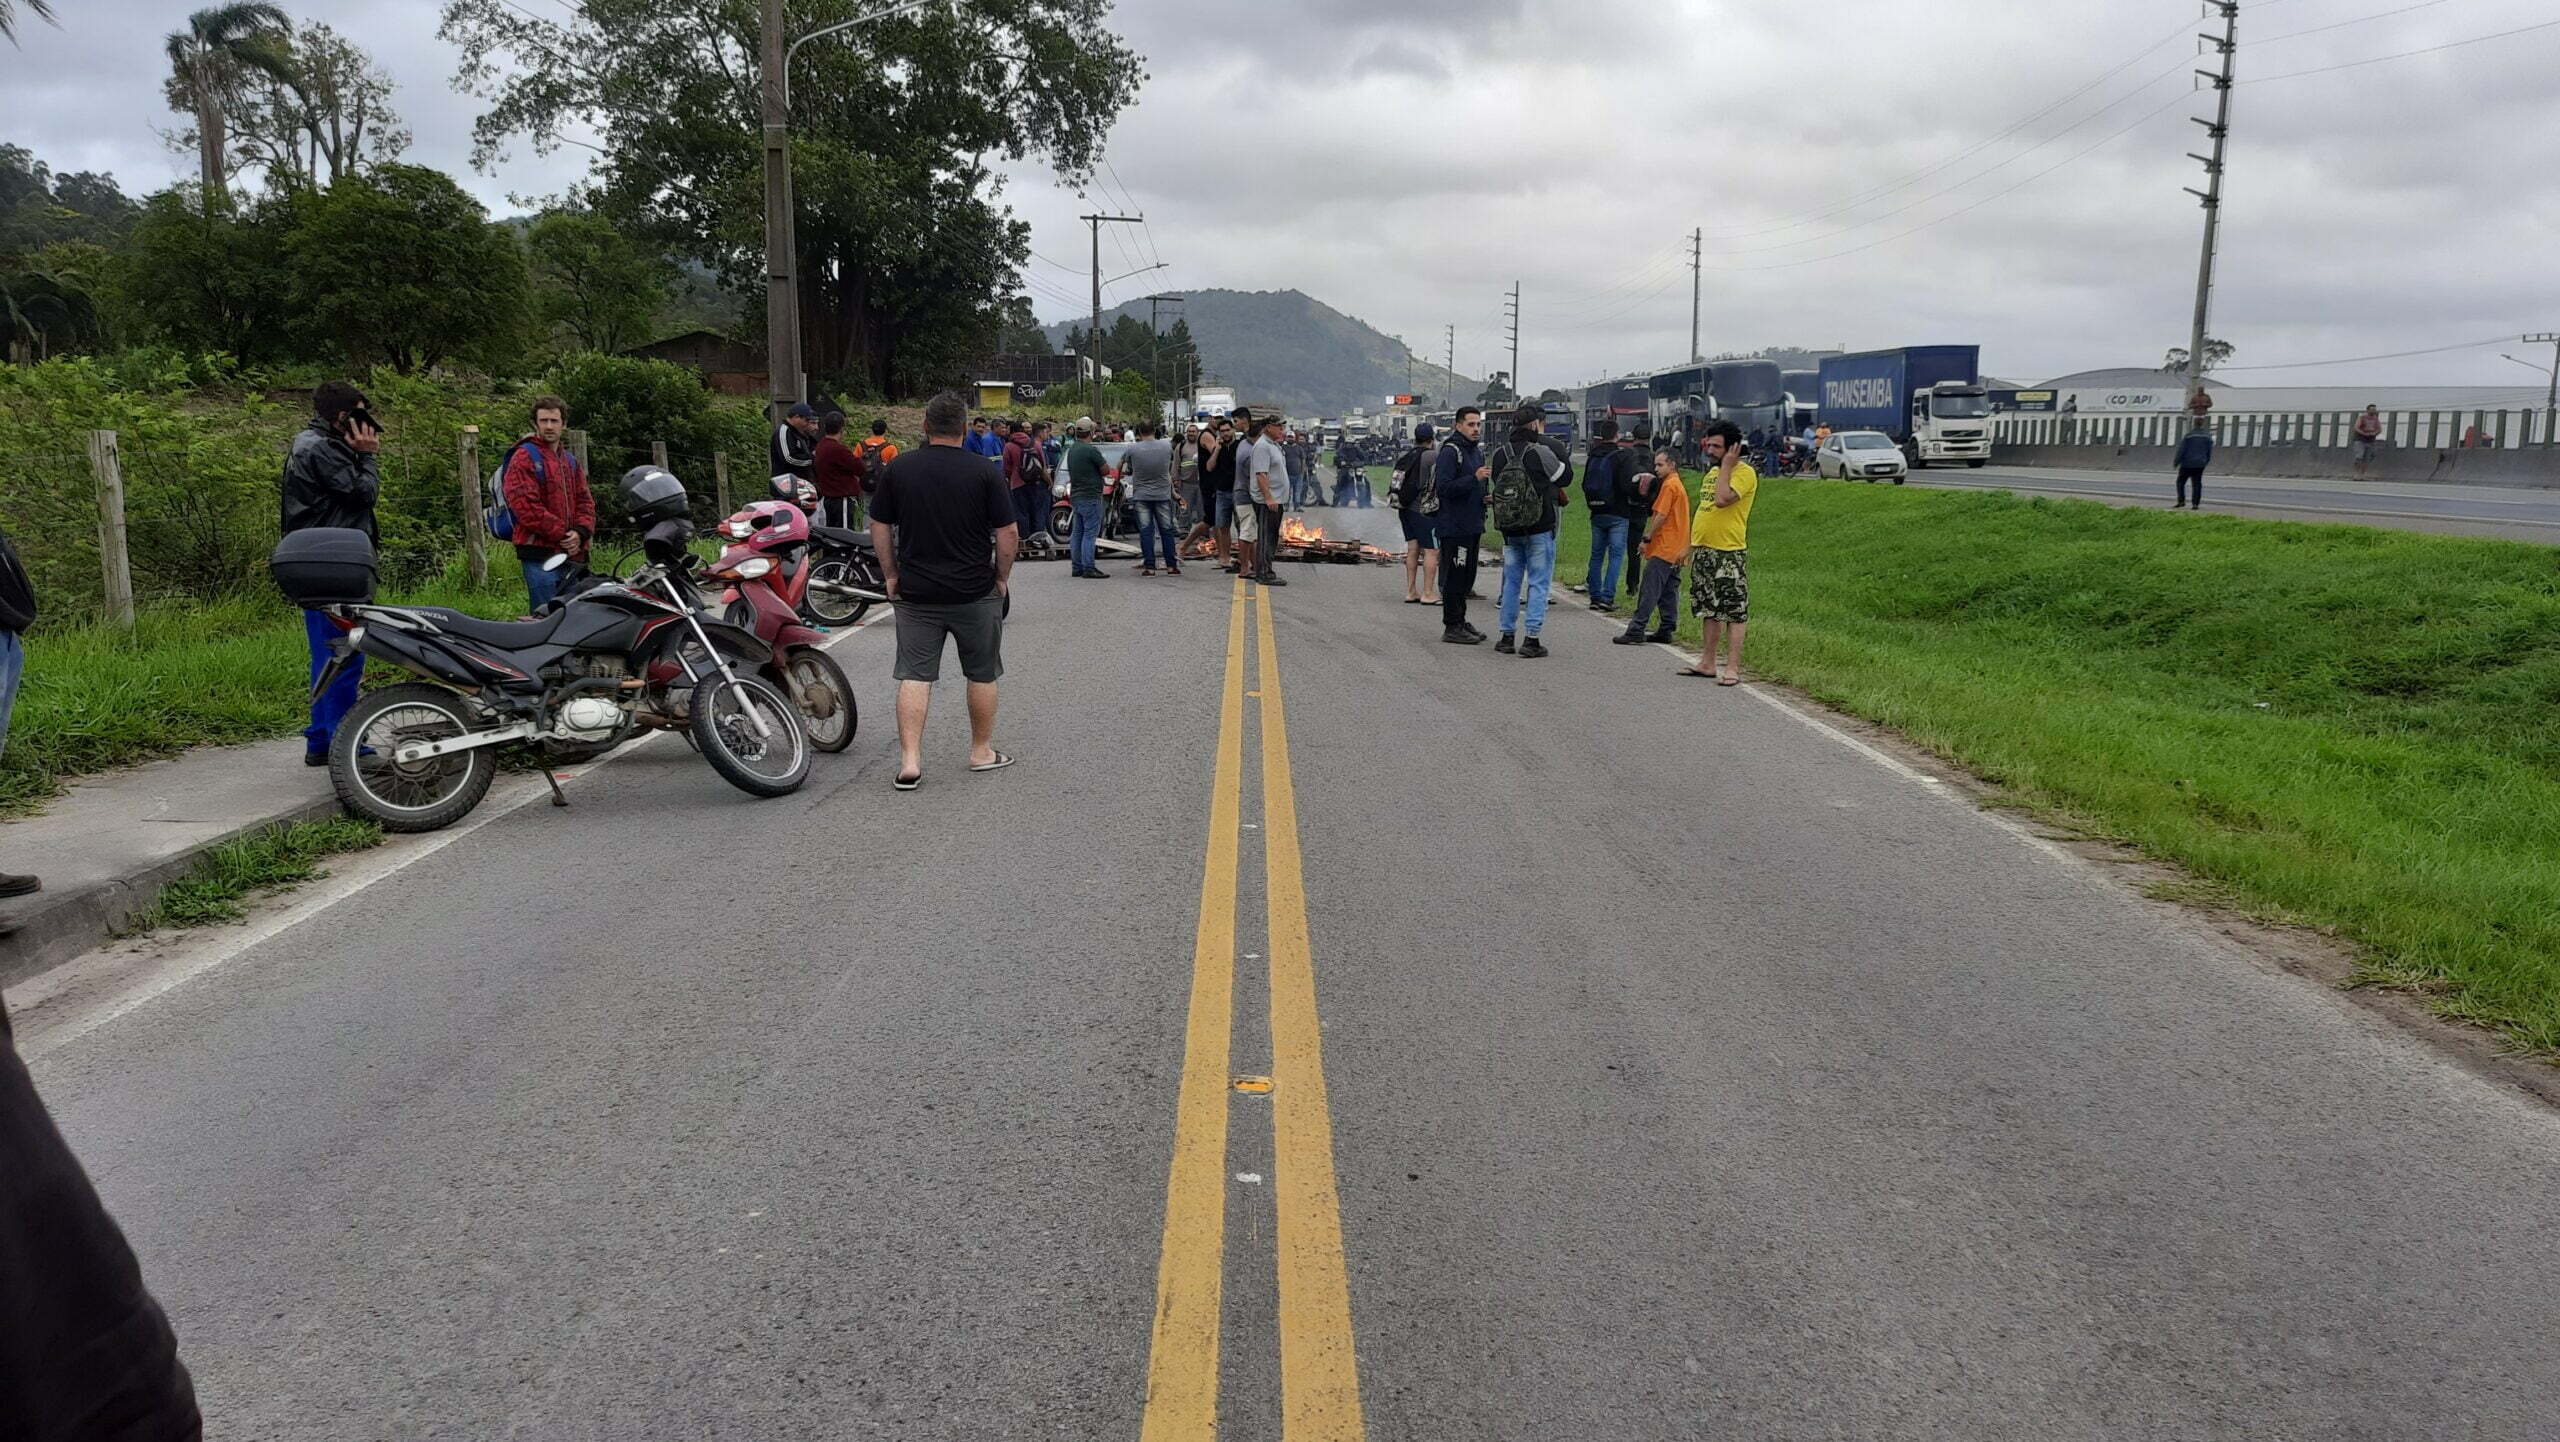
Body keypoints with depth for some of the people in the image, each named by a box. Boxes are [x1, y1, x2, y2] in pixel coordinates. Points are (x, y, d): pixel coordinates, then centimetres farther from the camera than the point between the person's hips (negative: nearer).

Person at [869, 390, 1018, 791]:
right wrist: (1002, 577, 5)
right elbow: (1007, 534, -8)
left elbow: (879, 528, 3)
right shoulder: (984, 471, -7)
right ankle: (982, 751, 23)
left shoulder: (898, 469, 0)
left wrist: (890, 575, 12)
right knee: (982, 674, 14)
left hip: (915, 593, 2)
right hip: (976, 593, -1)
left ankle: (910, 761, -4)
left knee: (914, 675, 3)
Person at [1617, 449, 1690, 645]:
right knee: (1669, 590, 10)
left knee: (1649, 589, -10)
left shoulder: (1669, 485, -13)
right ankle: (1666, 630, 13)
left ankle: (1636, 630, -12)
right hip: (1676, 549, 10)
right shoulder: (1679, 485, 18)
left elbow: (1661, 516, -17)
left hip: (1663, 548, -10)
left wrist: (1647, 538, -12)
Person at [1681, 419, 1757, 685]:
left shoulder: (1744, 472, -11)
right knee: (1709, 610, 15)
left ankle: (1733, 667, -4)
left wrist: (1726, 466, -16)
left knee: (1733, 612, -5)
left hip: (1729, 553, -9)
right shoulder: (1713, 471, 17)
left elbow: (1722, 499, -27)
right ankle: (1708, 663, 23)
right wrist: (1690, 544, 21)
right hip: (1703, 551, 9)